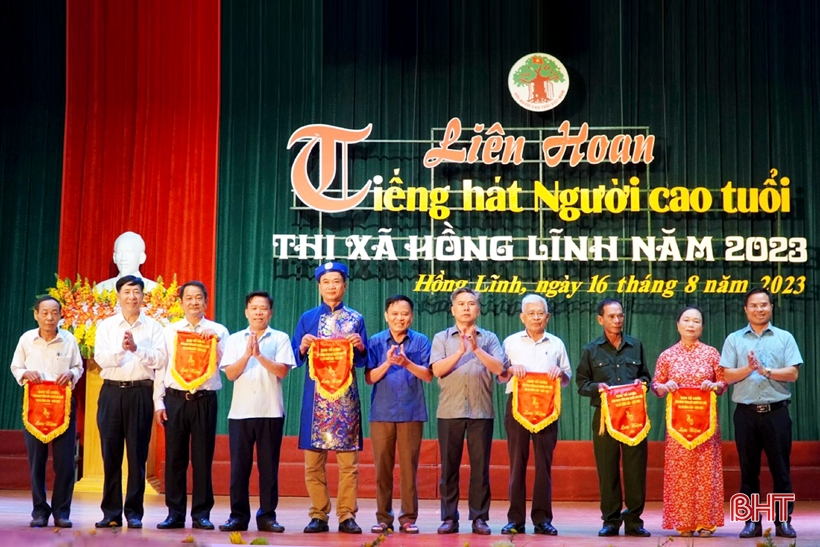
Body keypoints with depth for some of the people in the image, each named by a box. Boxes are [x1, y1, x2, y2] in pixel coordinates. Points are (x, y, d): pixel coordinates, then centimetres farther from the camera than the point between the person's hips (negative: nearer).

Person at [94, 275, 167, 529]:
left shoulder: (153, 327, 6)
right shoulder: (106, 325, 9)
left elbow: (160, 359, -4)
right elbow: (100, 358, -5)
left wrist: (137, 348, -18)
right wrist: (121, 349, -22)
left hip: (141, 392, -1)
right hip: (112, 391, 1)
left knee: (137, 454, 1)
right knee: (110, 453, 3)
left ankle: (134, 513, 8)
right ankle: (111, 512, 10)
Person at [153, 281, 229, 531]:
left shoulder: (218, 331, 6)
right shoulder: (169, 331, 10)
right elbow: (161, 367, 9)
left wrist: (213, 342, -17)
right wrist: (158, 402, 3)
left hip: (205, 400, -1)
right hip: (175, 399, 1)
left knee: (203, 458, 2)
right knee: (174, 458, 3)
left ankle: (201, 514, 9)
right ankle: (175, 513, 11)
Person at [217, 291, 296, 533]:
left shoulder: (280, 338, 5)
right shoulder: (235, 339, 10)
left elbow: (283, 371, -6)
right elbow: (230, 373, 1)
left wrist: (260, 355, -15)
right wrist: (247, 354, -13)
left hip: (271, 412, -1)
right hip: (240, 411, 1)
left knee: (269, 466, 2)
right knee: (239, 466, 2)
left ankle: (267, 516, 9)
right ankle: (238, 516, 9)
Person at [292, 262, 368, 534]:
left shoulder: (355, 319, 9)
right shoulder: (307, 318, 11)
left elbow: (363, 361, 7)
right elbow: (295, 358, 8)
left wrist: (360, 347, -13)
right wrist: (303, 347, -12)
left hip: (346, 397, -1)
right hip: (315, 397, 1)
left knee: (349, 459, -2)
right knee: (313, 459, 0)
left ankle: (347, 515, 3)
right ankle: (318, 515, 8)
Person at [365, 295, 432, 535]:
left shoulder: (420, 341, 4)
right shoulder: (376, 342, 6)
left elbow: (428, 375, -2)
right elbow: (369, 378, 1)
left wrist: (407, 363, -18)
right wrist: (387, 363, -16)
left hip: (412, 413, -1)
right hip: (382, 413, 1)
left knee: (409, 467, 1)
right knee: (382, 467, 4)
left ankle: (408, 518, 8)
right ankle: (383, 517, 12)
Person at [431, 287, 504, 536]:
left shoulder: (489, 338, 10)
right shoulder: (441, 338, 9)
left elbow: (499, 368, -4)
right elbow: (437, 369, -4)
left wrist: (476, 349, -13)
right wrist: (461, 351, -13)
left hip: (481, 411, 0)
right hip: (450, 411, 0)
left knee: (480, 466, 1)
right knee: (449, 466, 2)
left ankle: (479, 517, 6)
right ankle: (449, 517, 8)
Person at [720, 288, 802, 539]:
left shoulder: (785, 338, 6)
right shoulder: (734, 339, 7)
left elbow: (792, 374, -3)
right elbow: (727, 376, 0)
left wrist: (765, 370, -13)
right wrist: (749, 368, -15)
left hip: (776, 412, -1)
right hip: (746, 413, 1)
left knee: (780, 468, 1)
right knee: (748, 469, 5)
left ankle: (783, 520, 8)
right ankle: (752, 520, 11)